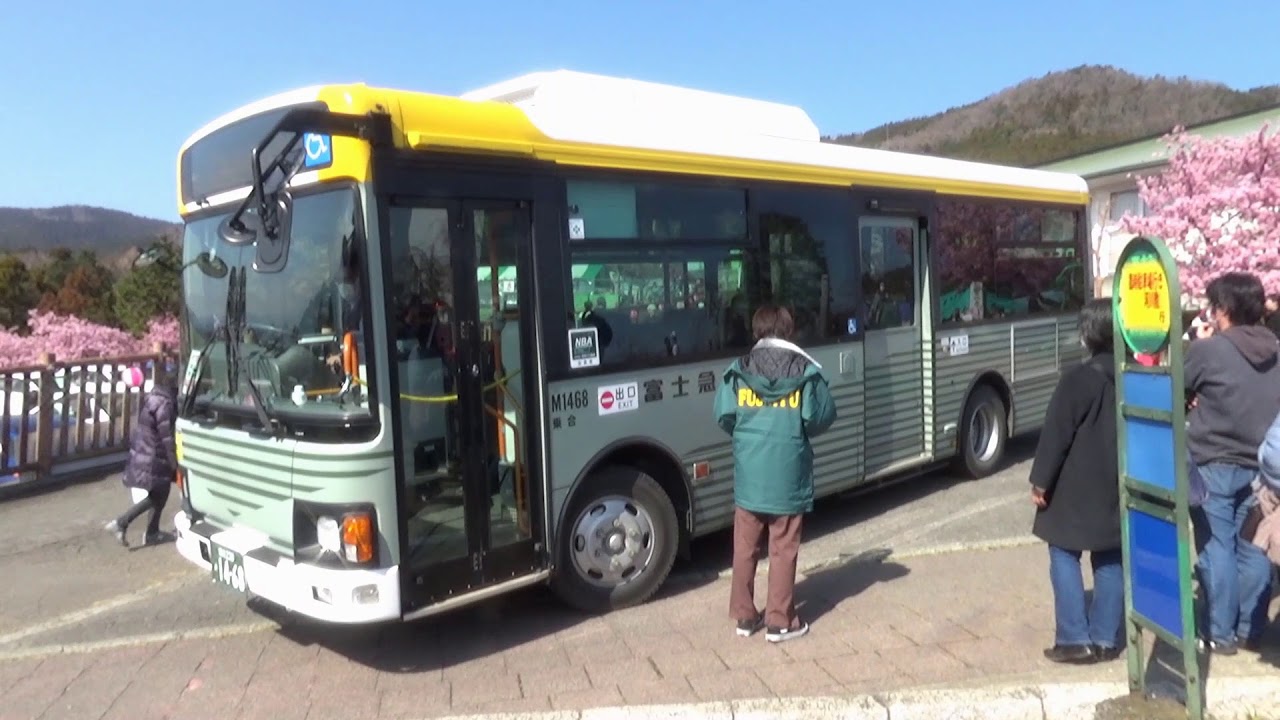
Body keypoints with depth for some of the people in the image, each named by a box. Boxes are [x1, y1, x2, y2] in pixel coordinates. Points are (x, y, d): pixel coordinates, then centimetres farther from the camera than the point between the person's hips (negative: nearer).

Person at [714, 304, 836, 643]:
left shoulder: (739, 369, -1)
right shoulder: (806, 370, -5)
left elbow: (724, 416, -3)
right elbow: (821, 418, -5)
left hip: (749, 472, 2)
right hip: (788, 474, -2)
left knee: (744, 547, 13)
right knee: (783, 550, 7)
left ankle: (745, 616, 23)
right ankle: (780, 621, 15)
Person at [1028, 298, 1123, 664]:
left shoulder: (1078, 379, -16)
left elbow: (1055, 435, -16)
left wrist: (1040, 481, -9)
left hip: (1077, 487, -6)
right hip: (1119, 486, 6)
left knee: (1065, 556, 4)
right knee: (1110, 561, 12)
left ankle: (1074, 639, 2)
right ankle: (1105, 639, 16)